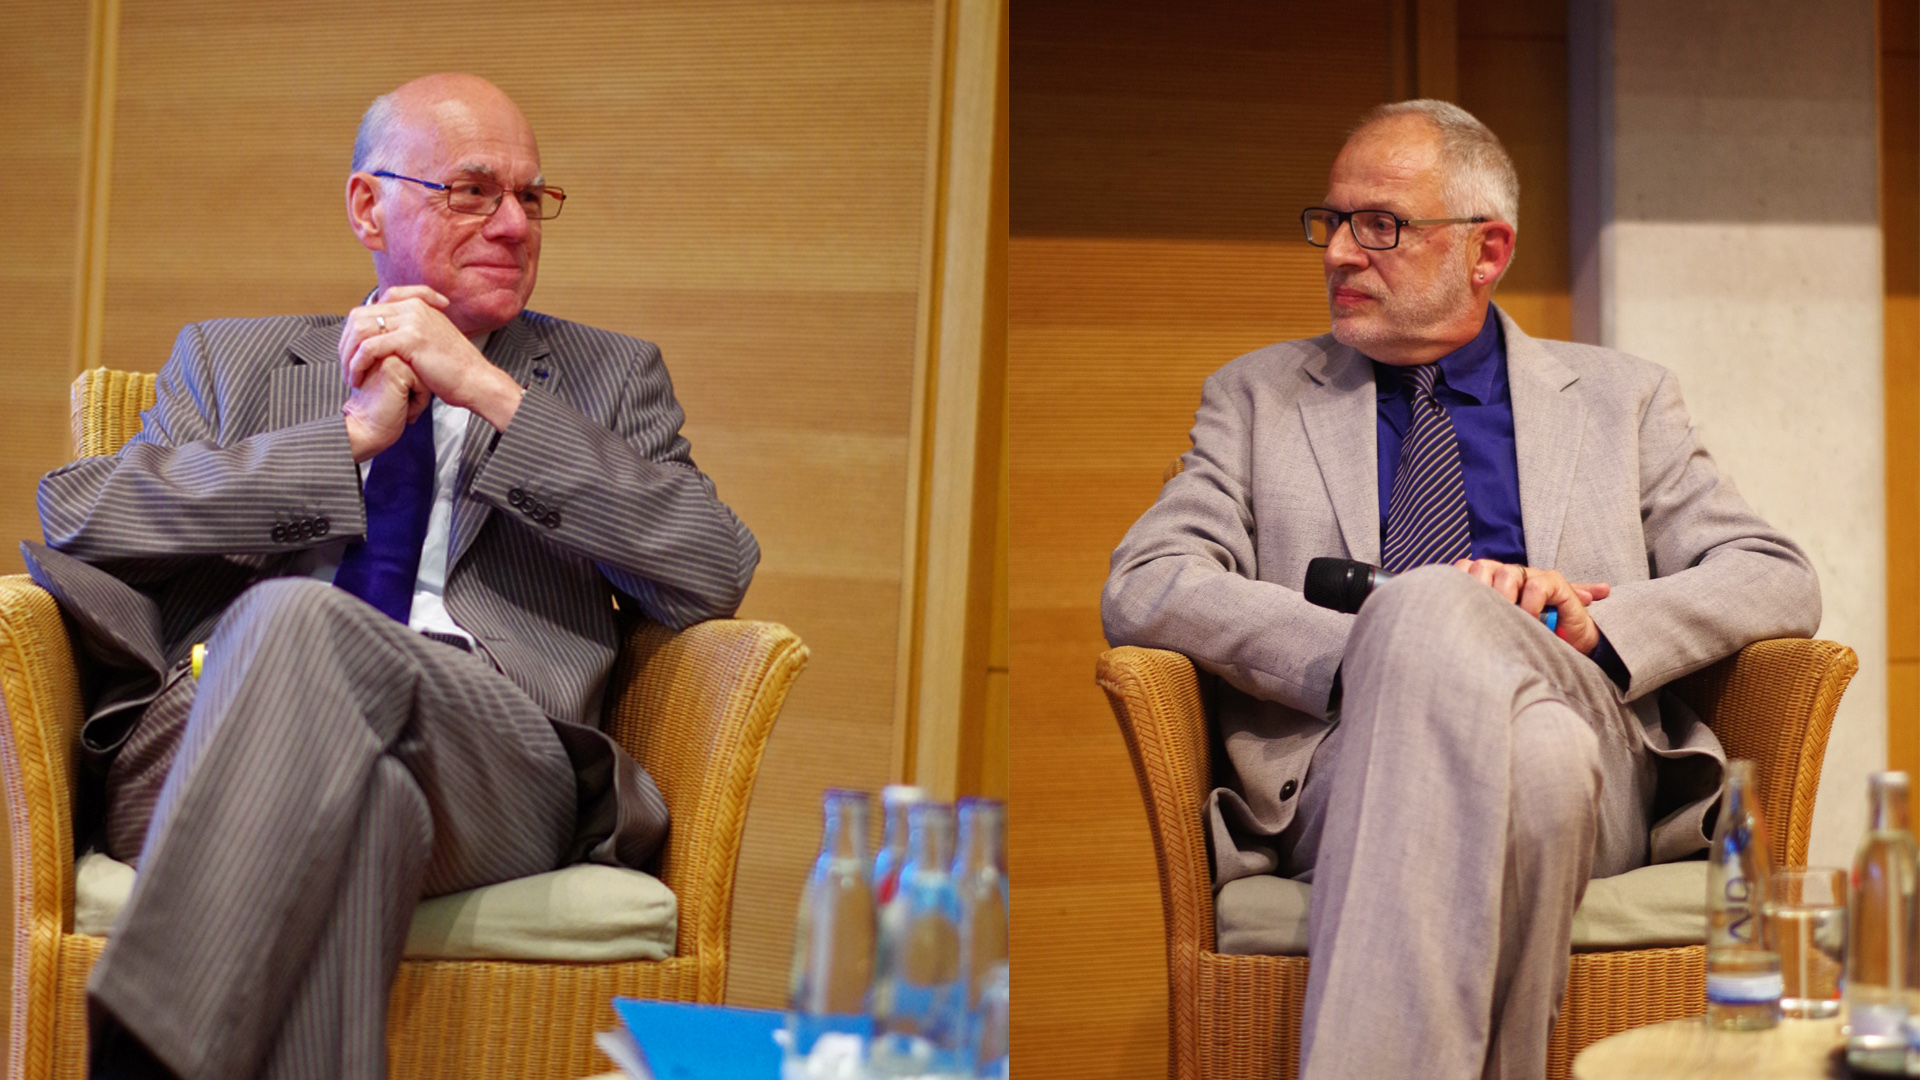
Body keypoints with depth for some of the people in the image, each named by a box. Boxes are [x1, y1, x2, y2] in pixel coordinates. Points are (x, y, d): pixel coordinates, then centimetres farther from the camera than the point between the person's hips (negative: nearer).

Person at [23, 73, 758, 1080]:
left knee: (296, 620, -35)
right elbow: (74, 513, 8)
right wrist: (351, 435, 3)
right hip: (214, 730, 1)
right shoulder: (228, 359, 28)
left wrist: (487, 389, 3)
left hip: (489, 752, 0)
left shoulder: (607, 376, 26)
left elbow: (715, 575, 7)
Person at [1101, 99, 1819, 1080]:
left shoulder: (1619, 399, 23)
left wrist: (1591, 628, -9)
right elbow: (1142, 591, 5)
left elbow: (1778, 581, 12)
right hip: (1348, 766, -1)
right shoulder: (1256, 398, 22)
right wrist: (1369, 650, -11)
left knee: (1437, 607, -36)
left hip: (1598, 775, 1)